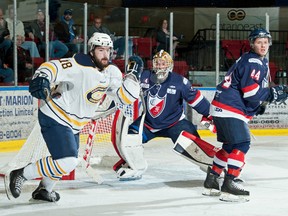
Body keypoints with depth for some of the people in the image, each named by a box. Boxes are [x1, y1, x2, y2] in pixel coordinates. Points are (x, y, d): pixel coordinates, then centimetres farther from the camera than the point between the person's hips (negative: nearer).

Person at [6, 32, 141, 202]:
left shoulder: (112, 72, 1)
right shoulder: (81, 64, -22)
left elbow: (126, 97, 1)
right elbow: (52, 67, -30)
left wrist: (133, 76, -13)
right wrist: (41, 78, -48)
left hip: (73, 124, 9)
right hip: (54, 118, -9)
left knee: (69, 161, 23)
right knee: (67, 161, -21)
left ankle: (44, 189, 45)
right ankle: (21, 175, -6)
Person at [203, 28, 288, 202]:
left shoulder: (262, 62, 20)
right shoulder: (253, 62, -14)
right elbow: (251, 91, -22)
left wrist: (261, 103, 15)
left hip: (223, 108, 11)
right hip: (230, 109, -11)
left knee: (230, 145, 17)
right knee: (242, 144, -14)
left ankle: (212, 181, 23)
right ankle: (229, 185, -18)